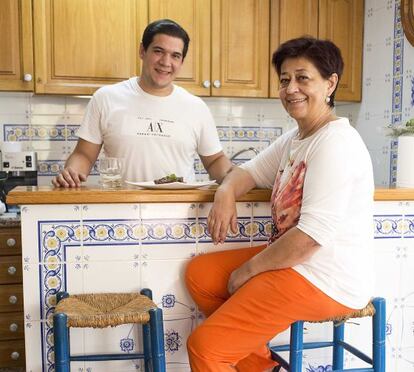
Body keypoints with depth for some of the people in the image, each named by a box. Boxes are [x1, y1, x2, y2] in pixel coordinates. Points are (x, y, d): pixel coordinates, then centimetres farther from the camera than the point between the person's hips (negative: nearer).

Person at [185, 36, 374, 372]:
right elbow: (251, 170, 18)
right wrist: (226, 193, -6)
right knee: (199, 273, 10)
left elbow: (313, 234, -24)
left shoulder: (335, 143, -18)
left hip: (325, 280, -10)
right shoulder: (294, 139, 12)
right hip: (292, 259, 10)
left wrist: (247, 271, -14)